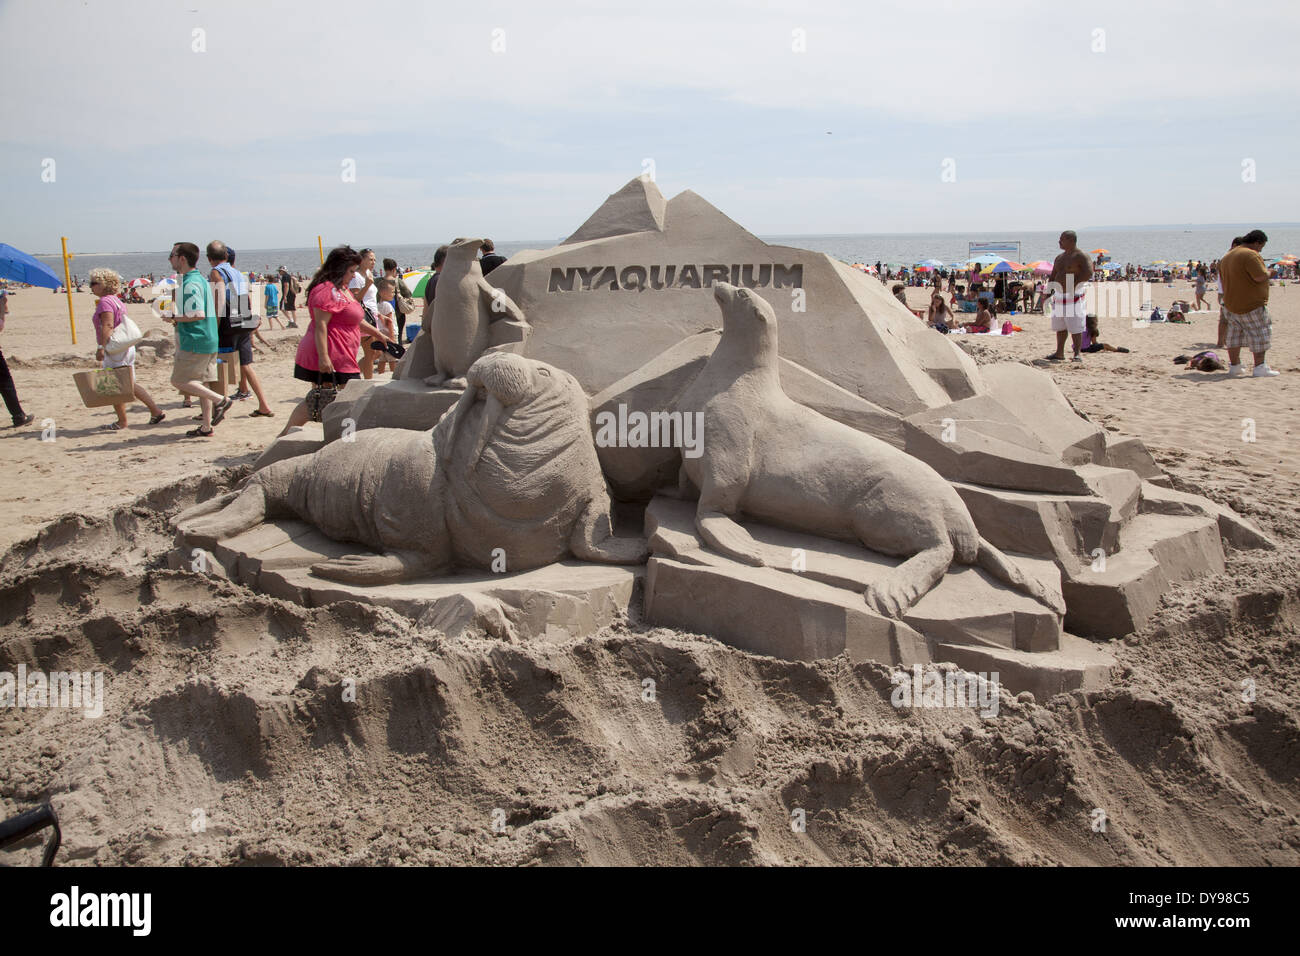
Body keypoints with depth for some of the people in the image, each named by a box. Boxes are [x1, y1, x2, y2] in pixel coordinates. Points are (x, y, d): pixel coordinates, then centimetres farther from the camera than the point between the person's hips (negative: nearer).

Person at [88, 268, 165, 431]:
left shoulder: (105, 302, -13)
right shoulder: (116, 300, 17)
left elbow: (107, 326, -24)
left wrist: (101, 347, -29)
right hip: (126, 347, 10)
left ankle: (122, 422, 7)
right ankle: (156, 411, 11)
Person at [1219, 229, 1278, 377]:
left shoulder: (1228, 256, 14)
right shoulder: (1250, 255, -16)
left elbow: (1224, 280, 20)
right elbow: (1260, 277, -23)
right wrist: (1267, 271, -3)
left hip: (1230, 304, 9)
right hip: (1252, 304, -9)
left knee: (1235, 334, 14)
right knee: (1259, 334, -2)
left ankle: (1234, 366, 18)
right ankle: (1260, 368, -4)